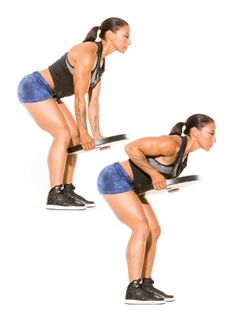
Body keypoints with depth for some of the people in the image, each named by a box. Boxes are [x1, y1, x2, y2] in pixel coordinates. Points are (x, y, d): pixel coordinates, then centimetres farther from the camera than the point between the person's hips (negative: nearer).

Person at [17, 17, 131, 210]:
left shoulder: (101, 61, 6)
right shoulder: (87, 54, -24)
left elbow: (93, 101, 8)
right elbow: (80, 98, -21)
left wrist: (96, 133, 6)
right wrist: (84, 133, -15)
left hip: (49, 94, 10)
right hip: (34, 88, -10)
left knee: (74, 137, 5)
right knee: (63, 134, -19)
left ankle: (67, 191, 8)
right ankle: (55, 196, -19)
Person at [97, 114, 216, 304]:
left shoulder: (184, 150, 6)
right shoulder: (172, 144, -23)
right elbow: (131, 148, -27)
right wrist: (153, 173, -25)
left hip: (127, 183, 10)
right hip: (114, 179, -10)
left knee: (154, 231, 4)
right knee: (142, 228, -17)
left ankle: (146, 285, 8)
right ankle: (134, 290, -17)